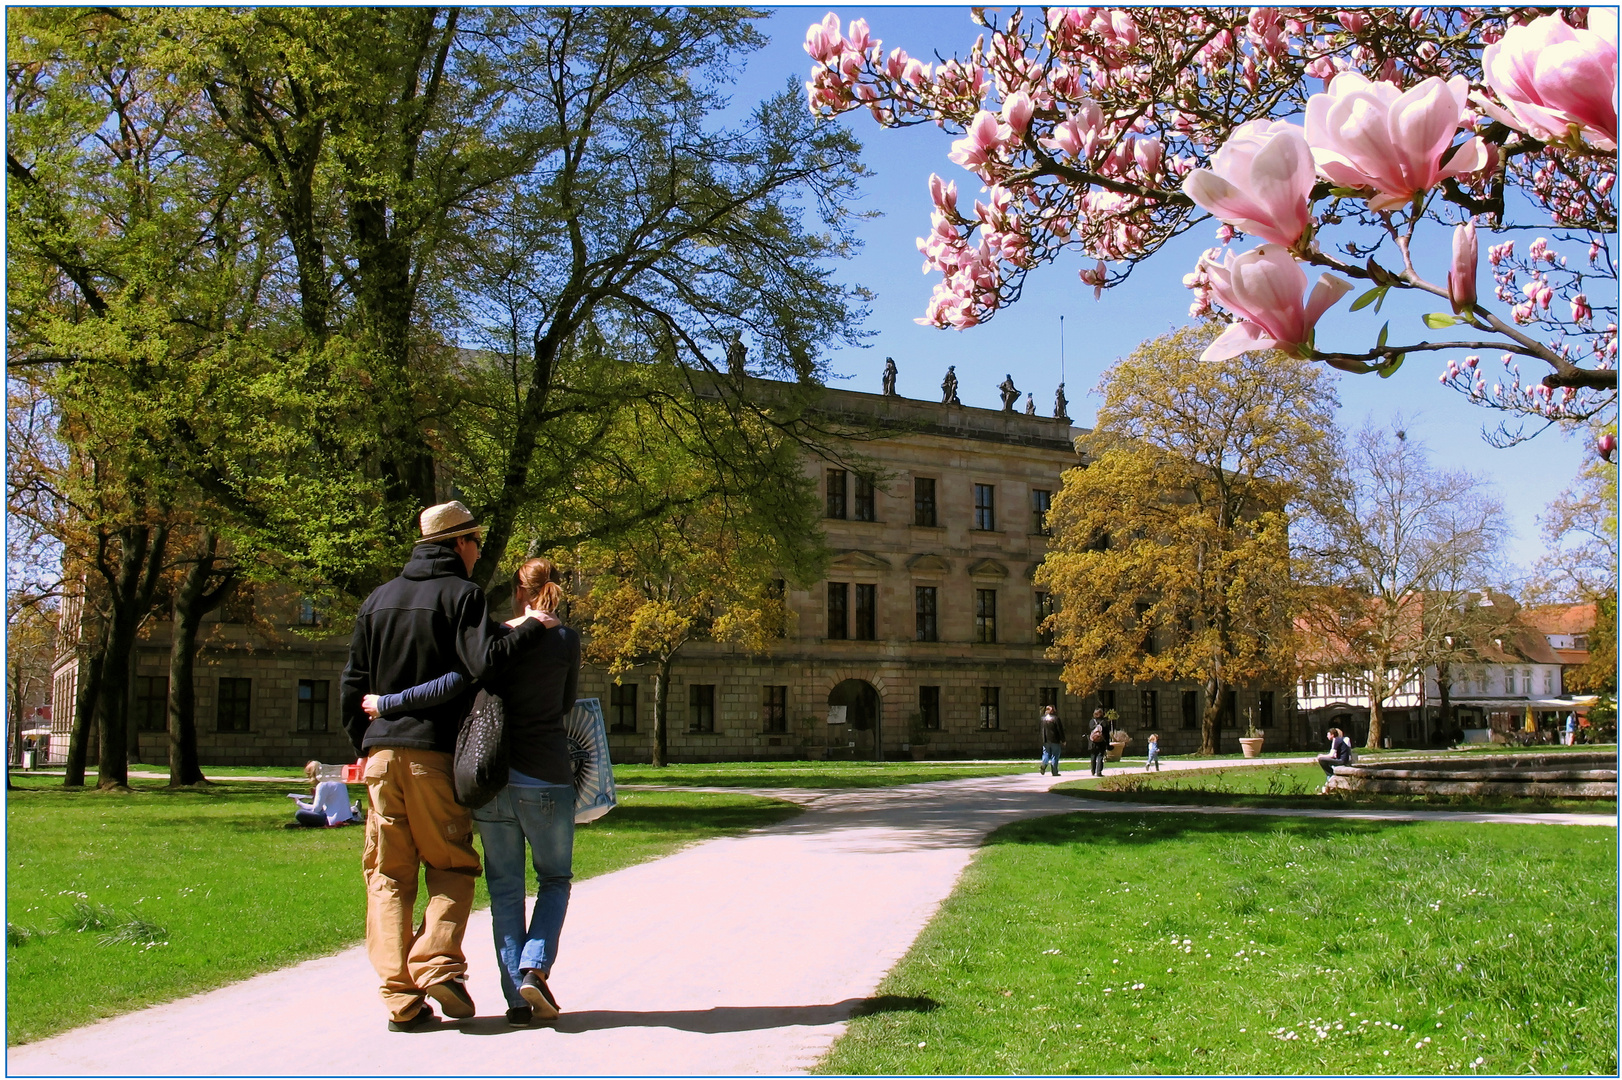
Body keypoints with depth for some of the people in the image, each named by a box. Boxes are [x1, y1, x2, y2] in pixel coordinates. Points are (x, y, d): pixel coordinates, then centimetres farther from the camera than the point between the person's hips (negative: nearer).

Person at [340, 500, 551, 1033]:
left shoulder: (378, 599, 15)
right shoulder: (461, 594, -3)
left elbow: (352, 683, 16)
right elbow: (485, 660, -20)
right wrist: (530, 628, -8)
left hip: (382, 750, 4)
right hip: (437, 751, -4)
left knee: (388, 874, 6)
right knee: (450, 866, 7)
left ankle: (400, 996, 0)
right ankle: (437, 963, -12)